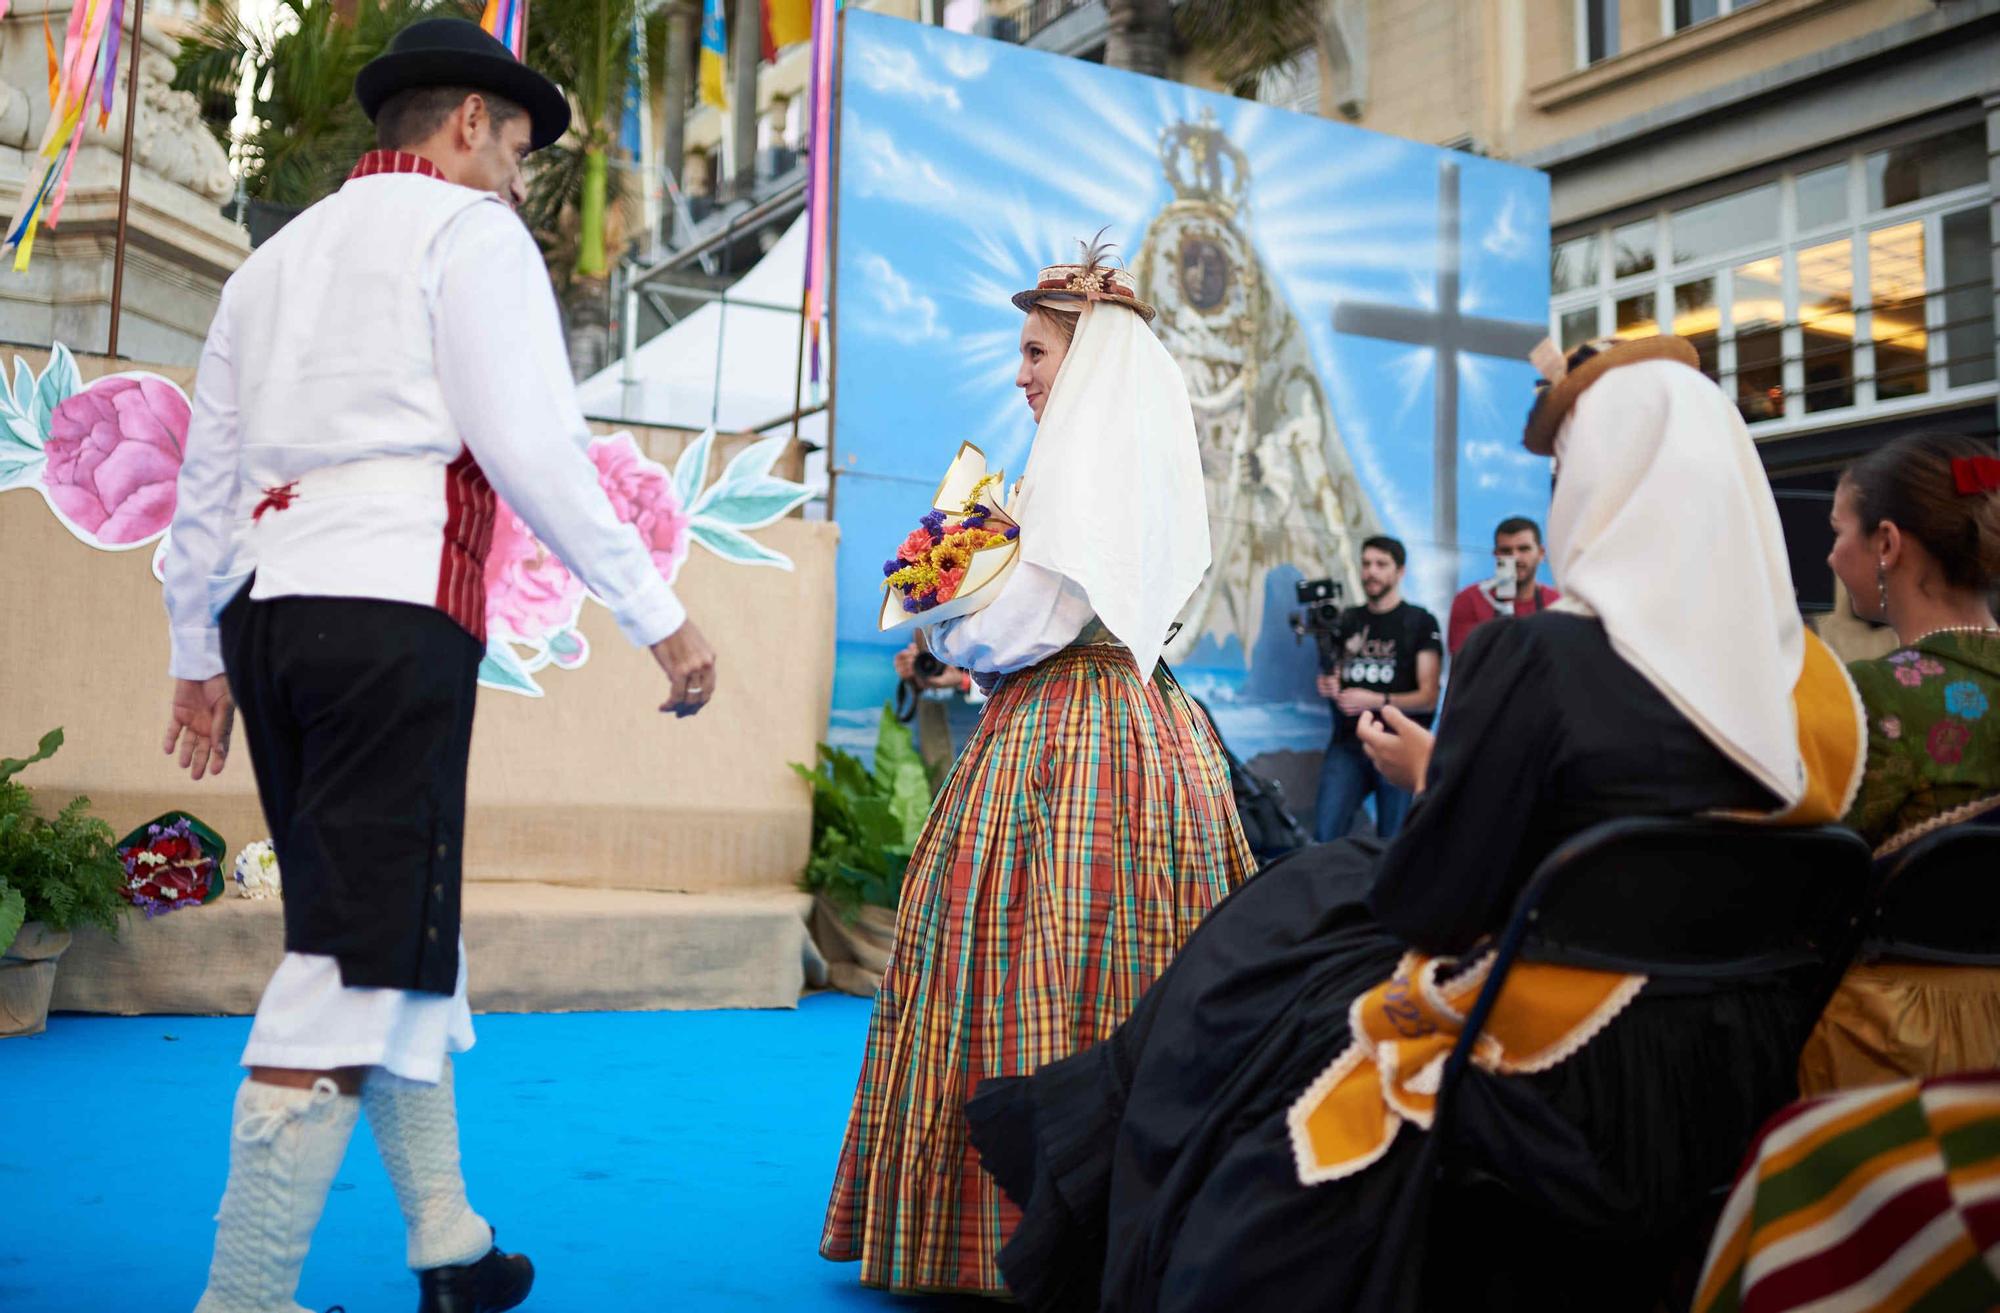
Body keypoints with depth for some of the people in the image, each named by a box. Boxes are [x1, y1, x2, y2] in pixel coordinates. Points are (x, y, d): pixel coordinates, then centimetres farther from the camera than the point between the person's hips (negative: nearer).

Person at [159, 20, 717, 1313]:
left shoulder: (276, 259, 24)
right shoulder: (469, 229, 2)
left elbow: (208, 480, 22)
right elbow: (529, 445, -10)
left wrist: (201, 658, 27)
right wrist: (661, 616, -8)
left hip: (269, 610, 8)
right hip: (392, 610, -8)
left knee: (399, 927, 15)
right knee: (357, 960, -7)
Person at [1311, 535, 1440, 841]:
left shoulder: (1420, 622, 2)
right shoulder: (1346, 620, 15)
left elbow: (1428, 698, -4)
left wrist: (1377, 701, -19)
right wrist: (1327, 687, -1)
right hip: (1348, 744, 3)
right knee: (1324, 834, -10)